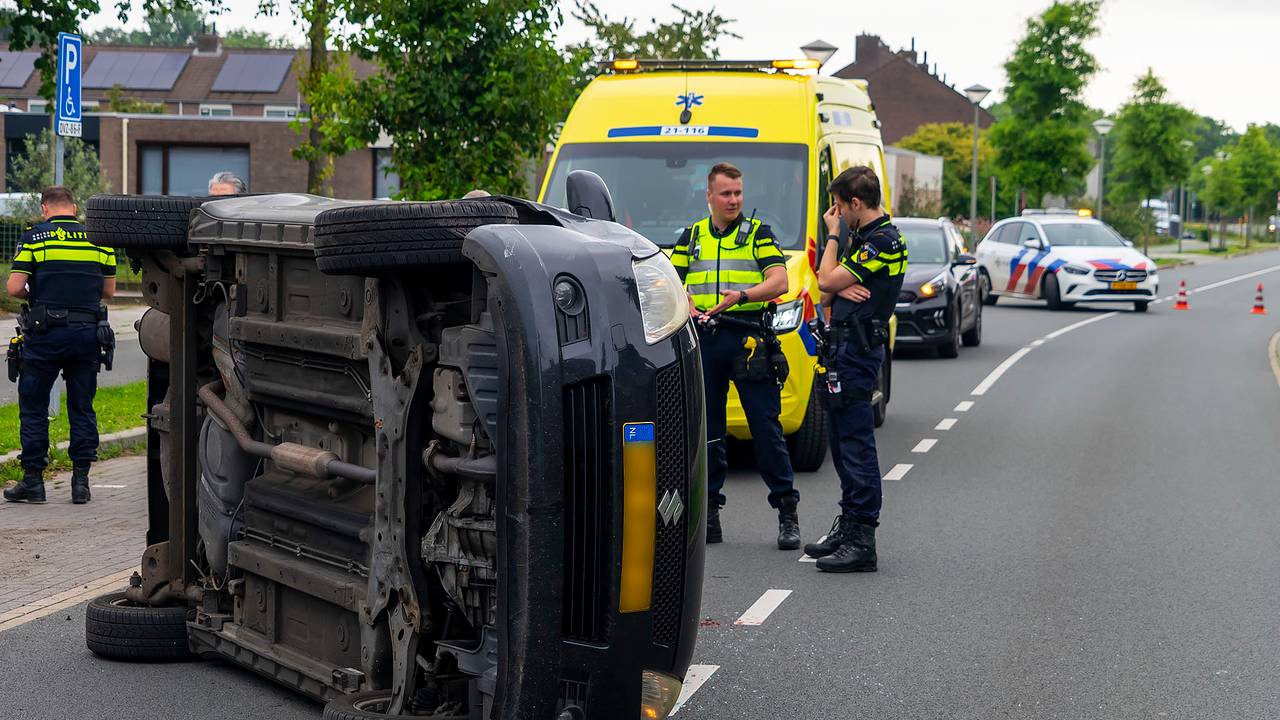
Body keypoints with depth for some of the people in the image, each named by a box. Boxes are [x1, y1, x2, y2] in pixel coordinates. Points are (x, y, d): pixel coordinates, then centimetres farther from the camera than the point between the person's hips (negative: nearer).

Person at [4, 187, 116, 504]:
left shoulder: (34, 237, -2)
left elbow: (14, 288, -6)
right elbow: (109, 290, 11)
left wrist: (33, 295, 15)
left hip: (45, 333, -3)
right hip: (87, 332, 3)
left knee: (33, 407, 8)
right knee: (82, 408, 9)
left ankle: (33, 480, 7)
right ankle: (80, 481, 8)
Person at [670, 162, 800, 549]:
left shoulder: (759, 233, 6)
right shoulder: (691, 237, 16)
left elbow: (779, 282, -5)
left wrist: (741, 296, -22)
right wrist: (687, 306, -8)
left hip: (749, 339, -3)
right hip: (704, 340, 3)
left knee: (766, 428, -4)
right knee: (705, 430, 7)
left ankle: (787, 514, 1)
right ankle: (708, 513, 15)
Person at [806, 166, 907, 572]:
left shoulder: (884, 242, -13)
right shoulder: (864, 239, 19)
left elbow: (826, 280, -17)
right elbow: (826, 294, 18)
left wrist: (833, 234, -4)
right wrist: (840, 290, -6)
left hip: (857, 351, -10)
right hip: (844, 347, 10)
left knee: (856, 444, -11)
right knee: (843, 442, 15)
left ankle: (861, 542, -10)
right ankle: (848, 527, 24)